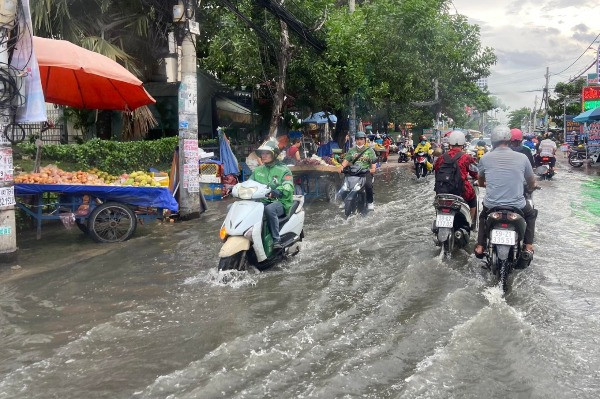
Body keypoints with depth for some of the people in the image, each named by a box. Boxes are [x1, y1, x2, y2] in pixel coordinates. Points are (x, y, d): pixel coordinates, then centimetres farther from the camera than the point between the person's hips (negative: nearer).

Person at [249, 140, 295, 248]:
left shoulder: (283, 170, 0)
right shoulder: (258, 170, 18)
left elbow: (288, 187, -16)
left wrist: (276, 192, -38)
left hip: (280, 202, -5)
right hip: (262, 202, 5)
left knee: (269, 209, -42)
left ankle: (276, 239, -29)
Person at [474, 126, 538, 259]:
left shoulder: (485, 158, -3)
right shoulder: (522, 157, -3)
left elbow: (480, 182, 14)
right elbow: (532, 184, 11)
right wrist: (531, 187, 35)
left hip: (491, 206, 1)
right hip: (517, 206, -1)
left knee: (483, 216, 36)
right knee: (531, 214, 33)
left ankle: (480, 246, 26)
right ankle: (528, 246, 24)